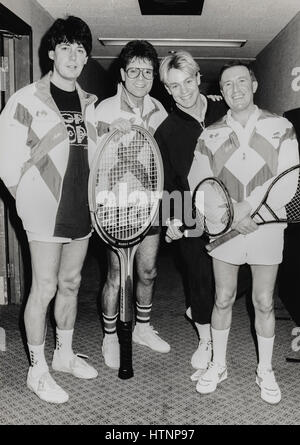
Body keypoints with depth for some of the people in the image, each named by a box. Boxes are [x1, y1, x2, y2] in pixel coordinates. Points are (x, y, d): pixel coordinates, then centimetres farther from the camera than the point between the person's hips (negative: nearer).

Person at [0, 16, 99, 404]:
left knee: (70, 283, 15)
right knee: (44, 288, -1)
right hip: (46, 211, -5)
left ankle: (64, 354, 32)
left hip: (82, 210, 6)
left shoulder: (90, 104, 11)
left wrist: (91, 196, 10)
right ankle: (37, 370, 16)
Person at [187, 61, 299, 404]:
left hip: (267, 226, -1)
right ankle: (218, 365, 28)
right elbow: (199, 183, -2)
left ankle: (265, 371, 26)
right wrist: (229, 211, -17)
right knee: (223, 299, 9)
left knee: (264, 303, 7)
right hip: (224, 228, 1)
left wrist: (247, 208, -17)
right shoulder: (210, 135, 4)